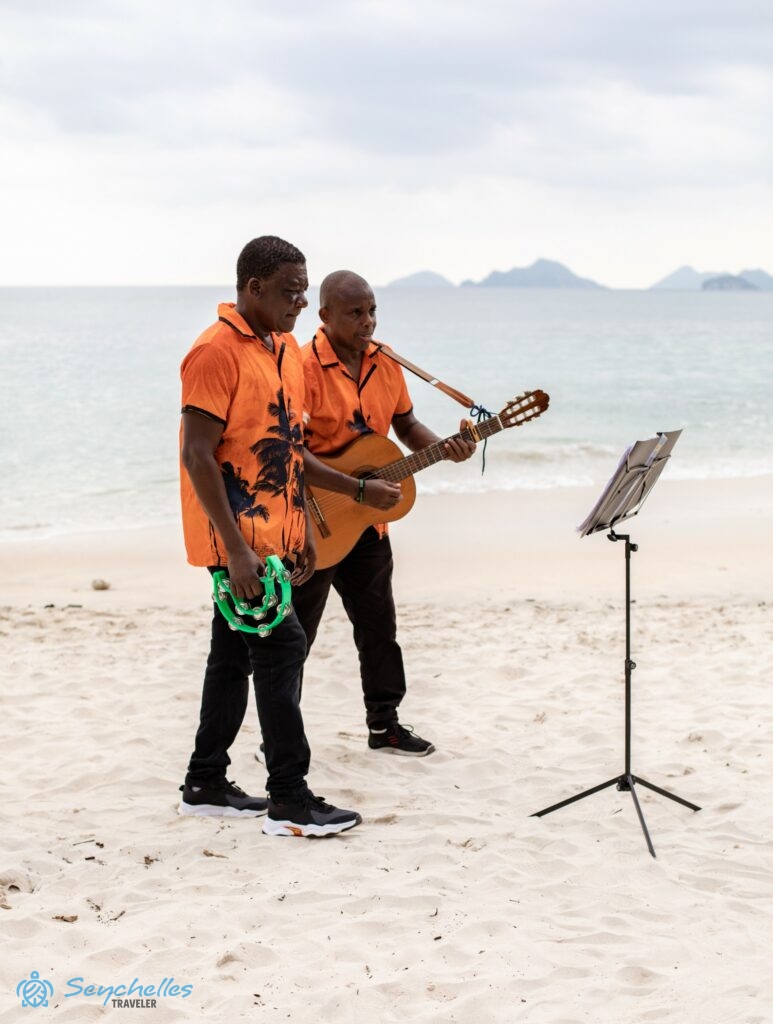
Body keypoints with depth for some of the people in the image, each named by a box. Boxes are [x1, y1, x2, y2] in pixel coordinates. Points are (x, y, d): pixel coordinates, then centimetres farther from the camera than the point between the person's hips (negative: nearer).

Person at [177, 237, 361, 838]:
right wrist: (236, 549, -23)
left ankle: (205, 785, 22)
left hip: (272, 534, 9)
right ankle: (289, 801, -5)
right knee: (281, 648, -11)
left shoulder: (285, 348, 12)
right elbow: (198, 455, -20)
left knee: (235, 655, 13)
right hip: (237, 538, -9)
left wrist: (302, 529, 16)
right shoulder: (217, 353, -15)